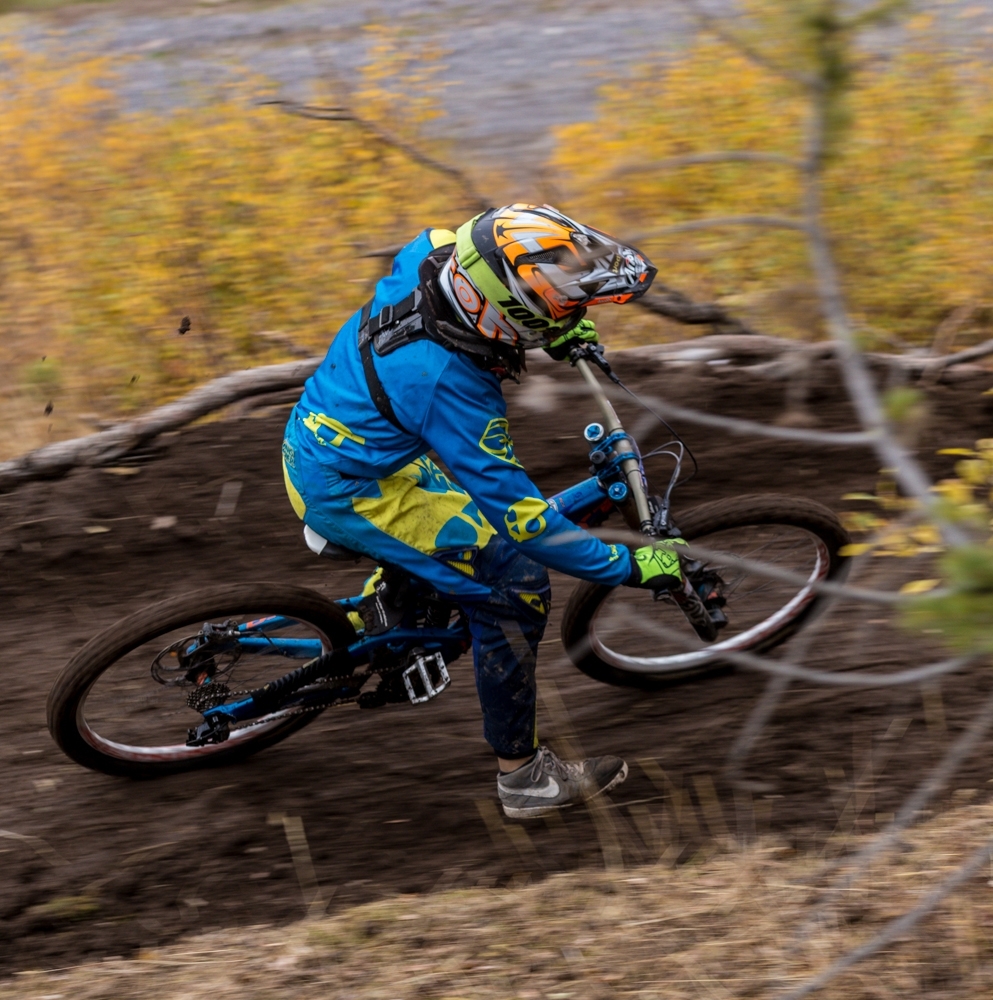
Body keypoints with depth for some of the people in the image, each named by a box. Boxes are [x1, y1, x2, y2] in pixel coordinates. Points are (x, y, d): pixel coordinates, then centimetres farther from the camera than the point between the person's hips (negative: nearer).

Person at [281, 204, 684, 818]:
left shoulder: (431, 255, -15)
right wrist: (629, 567, -22)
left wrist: (558, 329, 11)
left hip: (319, 436, 9)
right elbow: (519, 514, -28)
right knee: (515, 587, -6)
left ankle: (390, 602, 36)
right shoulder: (448, 384, -35)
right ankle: (525, 777, 7)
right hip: (350, 495, -9)